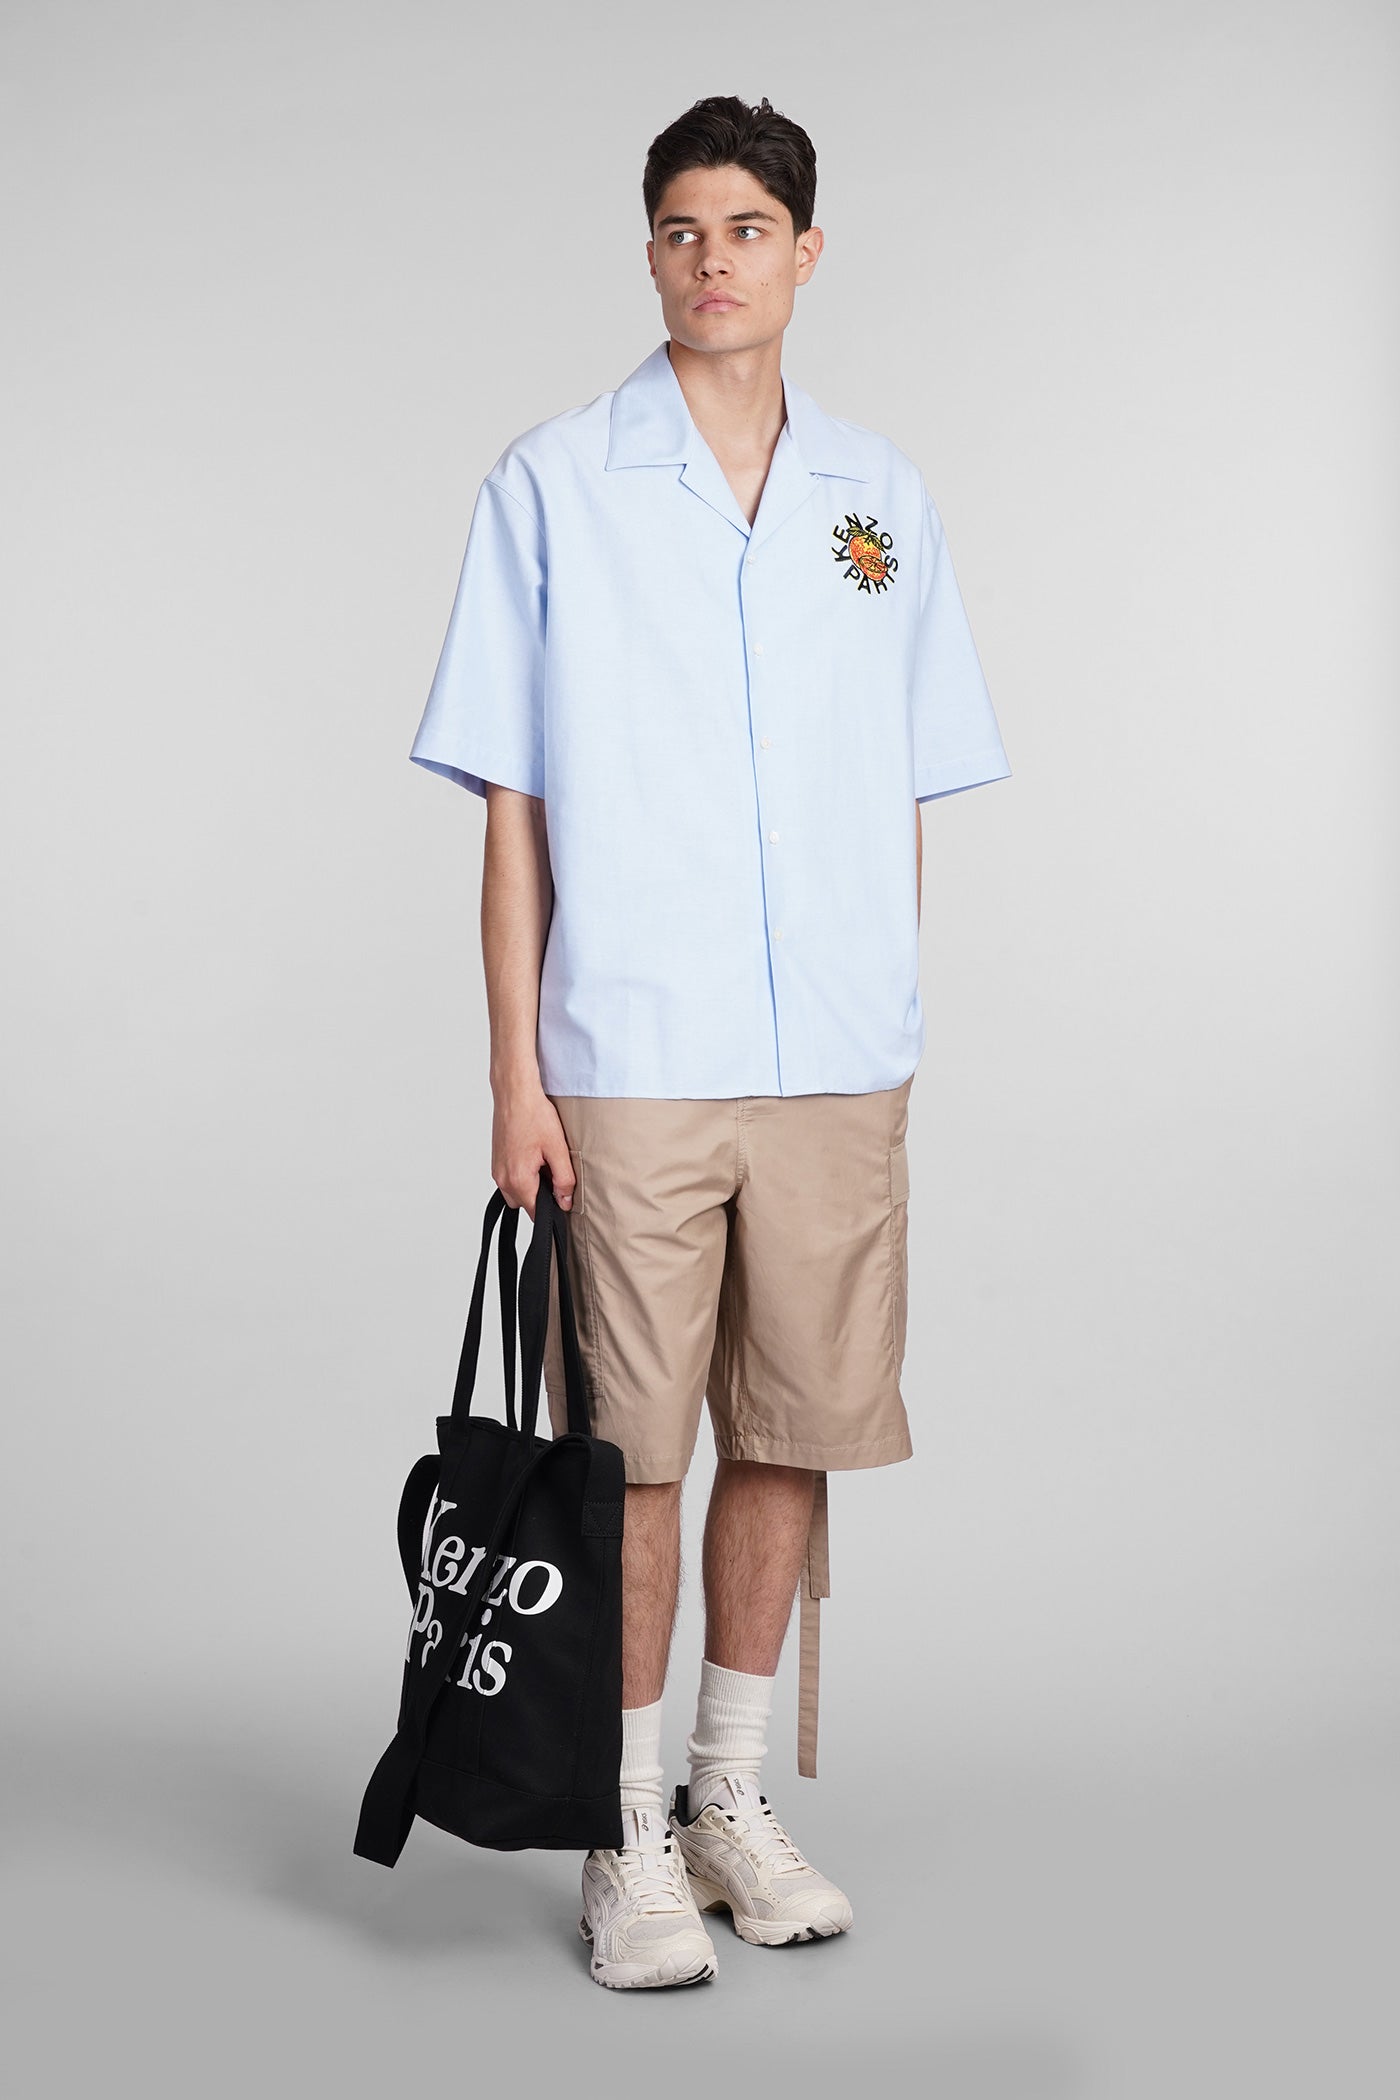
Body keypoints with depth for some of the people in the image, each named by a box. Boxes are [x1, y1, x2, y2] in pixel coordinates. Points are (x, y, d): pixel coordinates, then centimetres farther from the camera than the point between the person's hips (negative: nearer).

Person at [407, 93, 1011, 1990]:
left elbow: (907, 800, 14)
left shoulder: (883, 500, 10)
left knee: (793, 1432, 10)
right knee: (632, 1452, 2)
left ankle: (738, 1796, 26)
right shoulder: (553, 487, 1)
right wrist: (515, 1073, -7)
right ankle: (632, 1834, 16)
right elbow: (514, 804, -1)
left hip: (839, 1064, 3)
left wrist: (890, 1034, 10)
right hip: (630, 1063, -3)